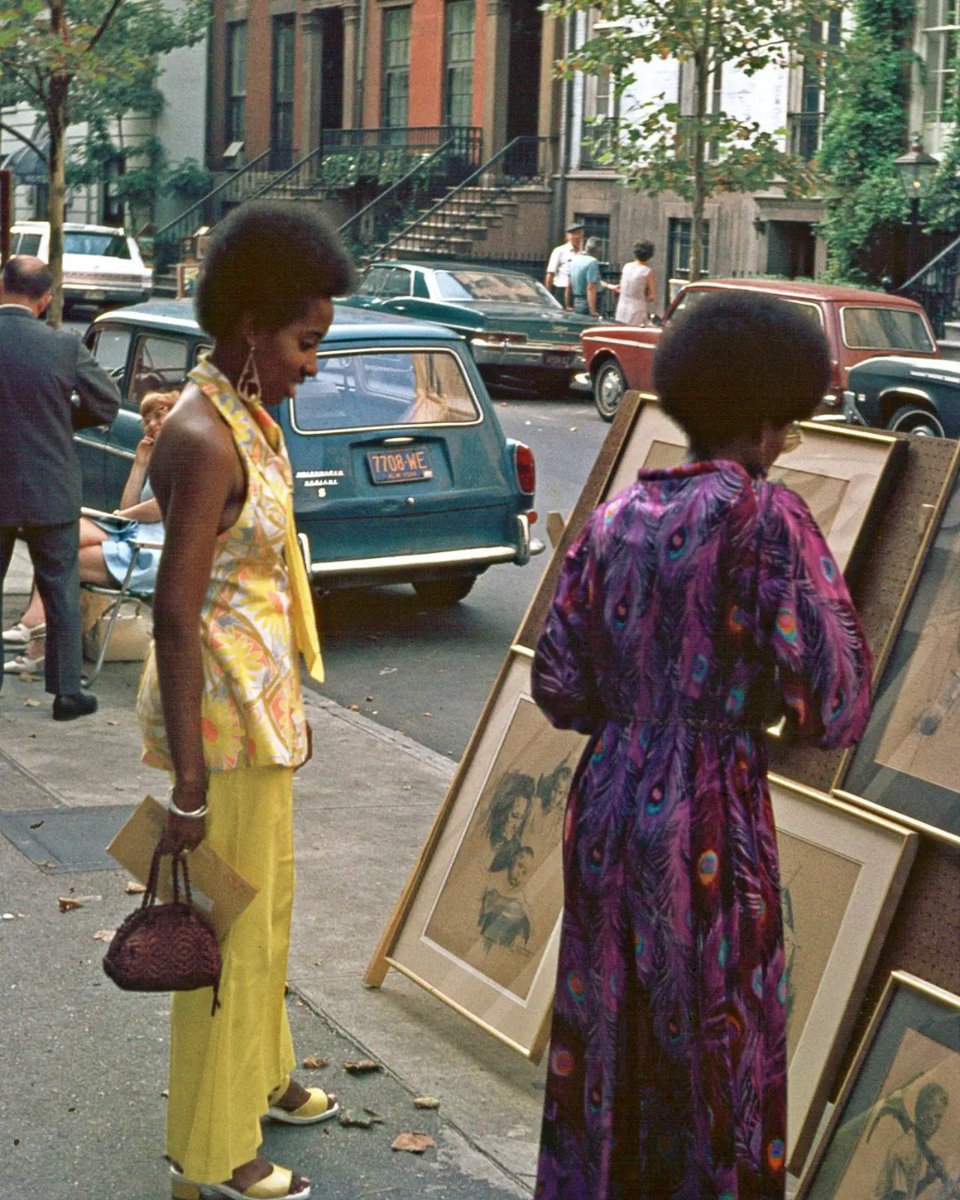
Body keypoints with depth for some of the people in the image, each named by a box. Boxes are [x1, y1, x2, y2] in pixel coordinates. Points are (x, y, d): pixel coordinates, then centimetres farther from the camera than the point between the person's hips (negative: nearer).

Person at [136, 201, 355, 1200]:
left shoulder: (246, 417, 7)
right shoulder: (205, 439, -22)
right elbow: (175, 615, -25)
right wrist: (189, 785, -25)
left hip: (260, 702, 10)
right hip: (220, 711, -10)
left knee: (269, 898, 24)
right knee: (231, 923, 3)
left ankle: (258, 1075, 45)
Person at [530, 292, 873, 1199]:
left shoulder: (615, 516, 4)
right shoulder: (769, 519, -14)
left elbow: (559, 688, 6)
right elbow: (832, 713, -16)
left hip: (606, 802, 6)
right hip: (711, 824, -6)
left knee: (602, 1035, 20)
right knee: (715, 1052, 11)